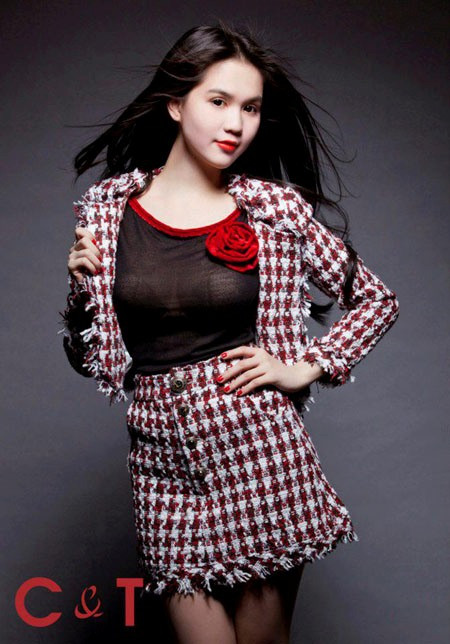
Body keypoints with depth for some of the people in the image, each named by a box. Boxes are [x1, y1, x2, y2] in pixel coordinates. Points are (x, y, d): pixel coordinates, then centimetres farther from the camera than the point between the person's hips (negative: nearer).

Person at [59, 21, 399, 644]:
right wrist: (82, 288, -7)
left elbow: (378, 300, 11)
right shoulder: (106, 209, 3)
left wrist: (306, 368, 0)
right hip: (162, 457, 1)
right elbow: (90, 358, 11)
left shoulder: (277, 211, 0)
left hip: (259, 446, 0)